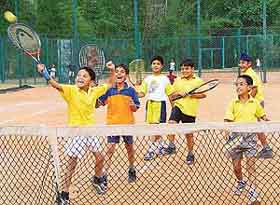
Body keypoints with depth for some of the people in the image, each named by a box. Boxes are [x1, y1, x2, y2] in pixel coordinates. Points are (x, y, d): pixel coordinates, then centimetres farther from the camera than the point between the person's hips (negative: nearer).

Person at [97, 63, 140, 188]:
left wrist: (132, 105, -21)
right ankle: (104, 175, -3)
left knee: (129, 148, 15)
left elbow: (136, 108, 1)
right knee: (110, 149, -6)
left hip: (127, 124, 0)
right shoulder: (109, 90, 0)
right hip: (112, 124, 0)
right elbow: (99, 103, 4)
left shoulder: (130, 90, -2)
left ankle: (132, 170, 35)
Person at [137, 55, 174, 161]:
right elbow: (142, 93, 9)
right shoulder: (147, 79, 11)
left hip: (160, 104, -4)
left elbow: (170, 94, 4)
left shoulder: (165, 79, 3)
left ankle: (151, 150, -8)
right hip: (150, 104, 4)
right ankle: (160, 147, 24)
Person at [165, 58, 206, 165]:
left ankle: (190, 154, 25)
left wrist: (192, 94, -14)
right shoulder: (177, 81, 10)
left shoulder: (198, 81, 3)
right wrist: (178, 93, -6)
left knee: (189, 133, 8)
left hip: (190, 111, -1)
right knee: (171, 123, -26)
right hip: (178, 106, 2)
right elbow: (171, 96, 15)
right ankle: (171, 146, -15)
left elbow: (203, 94, 1)